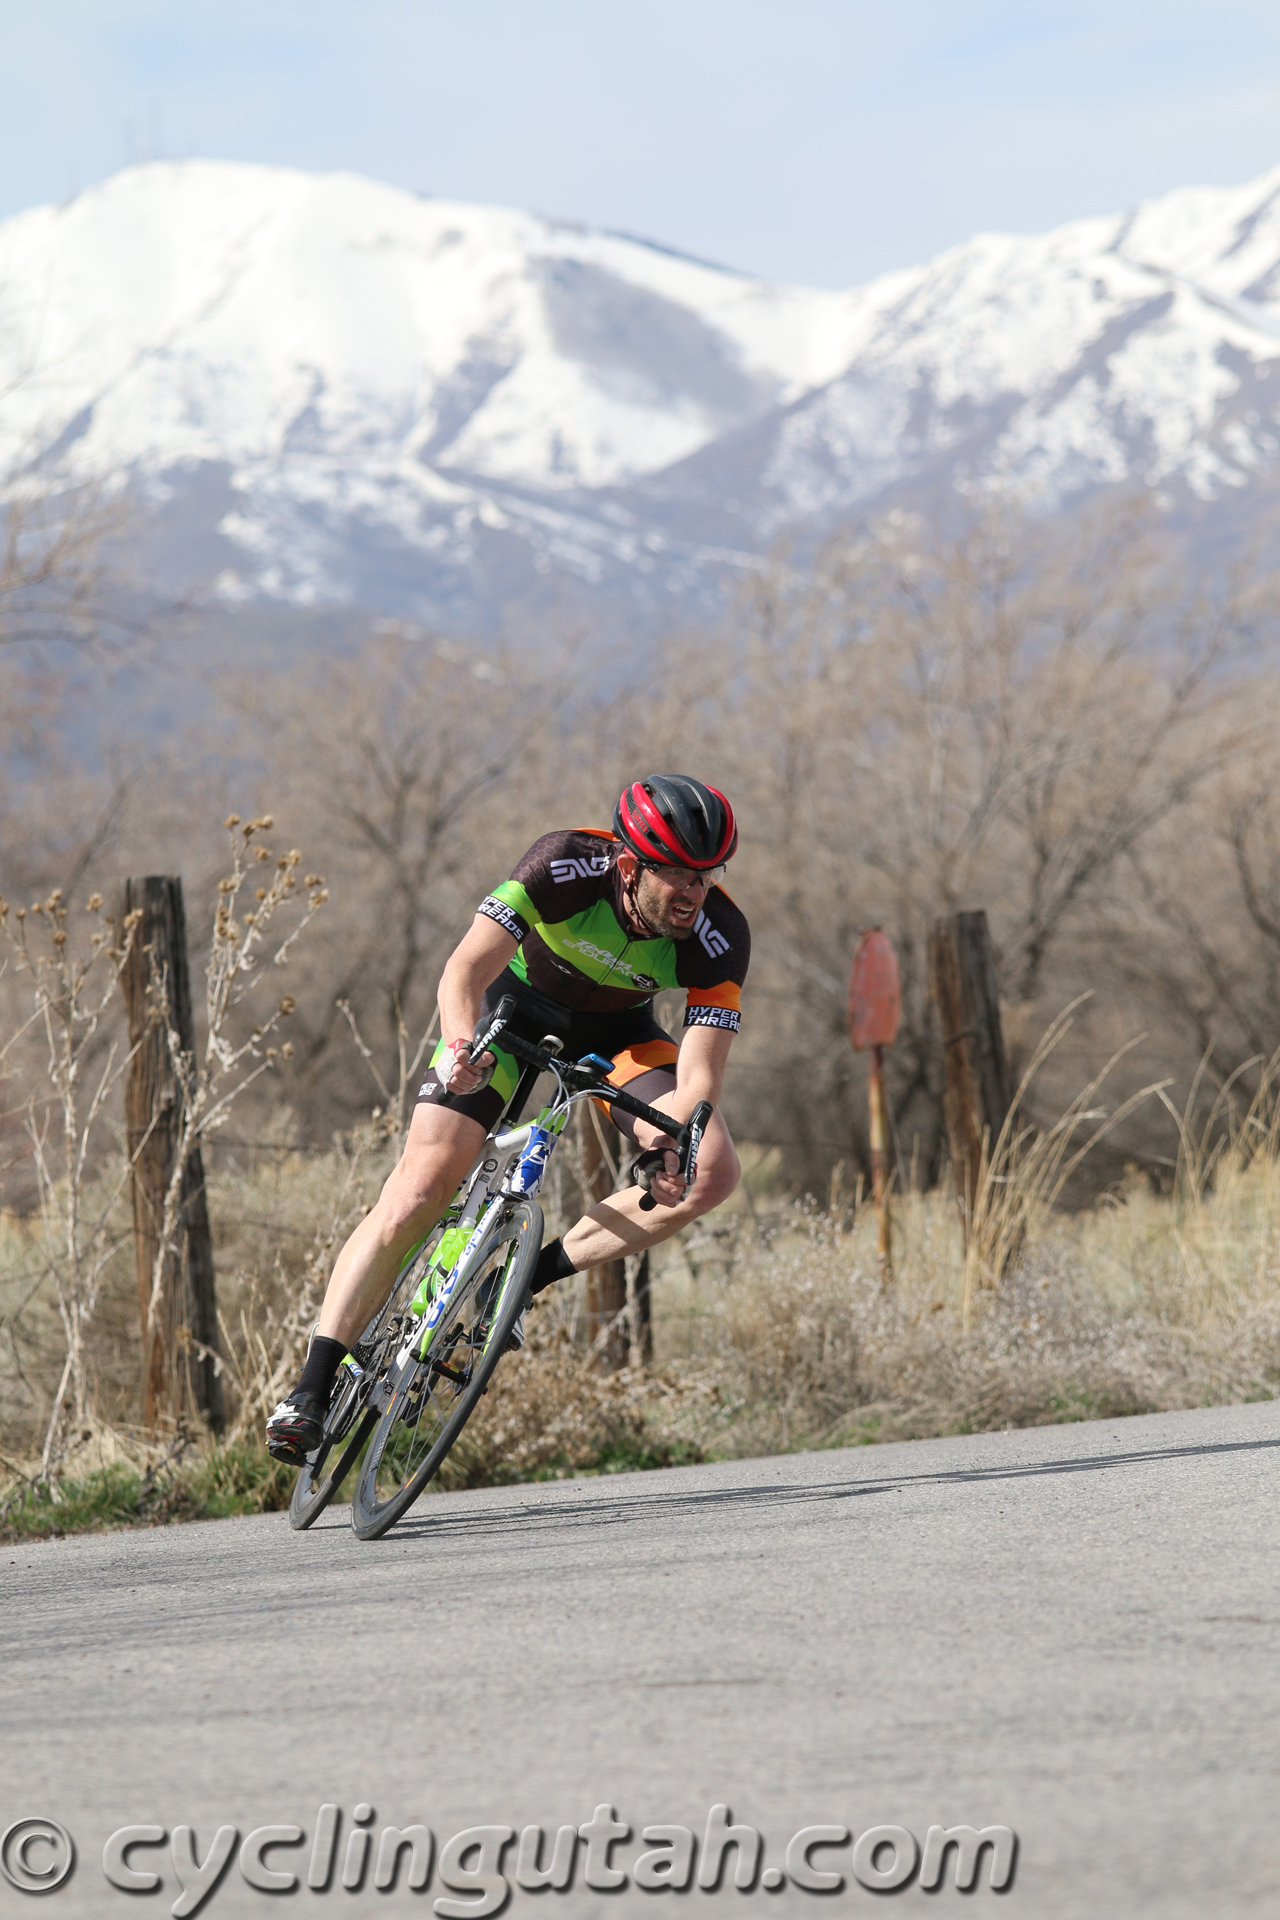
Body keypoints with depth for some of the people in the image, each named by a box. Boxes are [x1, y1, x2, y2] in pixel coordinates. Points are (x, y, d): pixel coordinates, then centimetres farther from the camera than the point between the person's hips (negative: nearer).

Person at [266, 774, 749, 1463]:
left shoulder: (720, 938, -29)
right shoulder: (567, 865, -34)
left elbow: (700, 1078, -33)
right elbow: (465, 970, -40)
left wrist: (668, 1134, -55)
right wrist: (461, 1046, -61)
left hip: (612, 1028, 2)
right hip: (512, 998, -2)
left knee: (712, 1173, -21)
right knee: (419, 1188, -17)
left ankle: (531, 1275, -7)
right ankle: (312, 1388, -12)